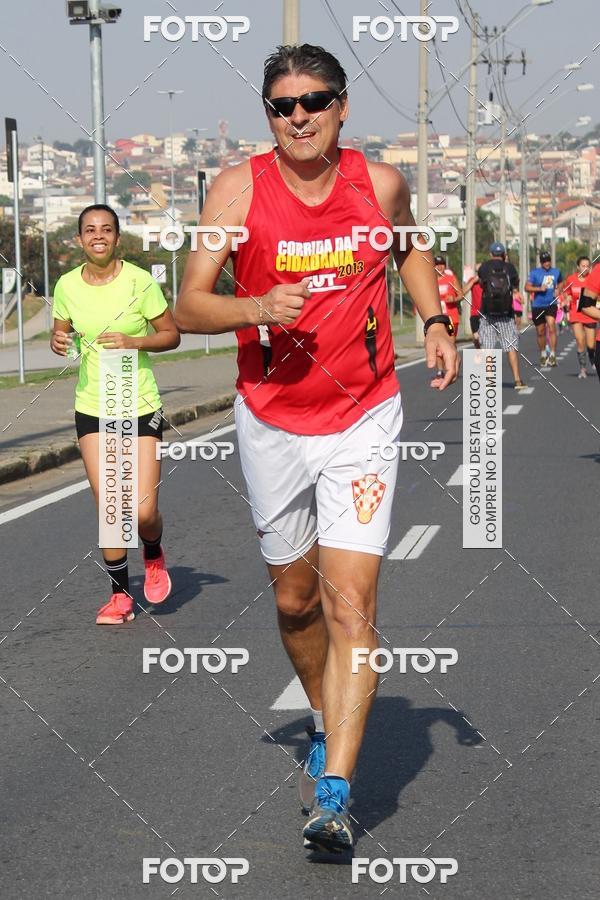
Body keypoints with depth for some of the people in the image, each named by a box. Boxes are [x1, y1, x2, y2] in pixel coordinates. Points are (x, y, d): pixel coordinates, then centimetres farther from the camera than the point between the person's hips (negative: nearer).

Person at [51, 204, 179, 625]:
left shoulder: (140, 281, -10)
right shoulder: (67, 286, 0)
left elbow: (172, 334, -3)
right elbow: (60, 332, 15)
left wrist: (133, 342, -20)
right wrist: (59, 342, -9)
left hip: (141, 406, -2)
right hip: (92, 409, 2)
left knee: (144, 511, -7)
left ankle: (154, 556, 28)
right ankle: (120, 595, 12)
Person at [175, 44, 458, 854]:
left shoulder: (380, 183, -3)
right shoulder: (238, 189, -9)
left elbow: (411, 247, 20)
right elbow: (189, 307, -10)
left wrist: (435, 321, 4)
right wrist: (258, 308, -28)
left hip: (362, 421, -1)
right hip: (271, 422, 1)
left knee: (350, 603, -13)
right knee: (295, 598, 15)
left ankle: (334, 794, -15)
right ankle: (327, 722, 42)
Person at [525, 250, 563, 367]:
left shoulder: (556, 271, 7)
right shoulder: (535, 272, -2)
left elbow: (560, 282, 25)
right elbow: (527, 287, -6)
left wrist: (558, 290, 4)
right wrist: (539, 288, -20)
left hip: (551, 304, 0)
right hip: (537, 305, 0)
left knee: (551, 325, -22)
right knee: (540, 332, 8)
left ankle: (552, 355, -22)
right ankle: (543, 354, 29)